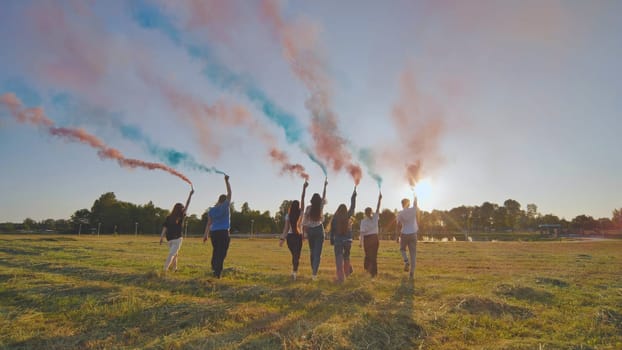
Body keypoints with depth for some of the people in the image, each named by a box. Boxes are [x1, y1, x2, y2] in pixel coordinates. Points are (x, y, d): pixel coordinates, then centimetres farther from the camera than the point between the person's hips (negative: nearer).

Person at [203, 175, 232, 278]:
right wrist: (226, 181, 3)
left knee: (215, 251, 19)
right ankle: (218, 272, -6)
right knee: (222, 253, -2)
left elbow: (209, 223, 5)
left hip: (213, 232, 5)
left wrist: (206, 234, 7)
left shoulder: (212, 210, 8)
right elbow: (229, 193, -1)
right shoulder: (225, 206, -5)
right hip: (224, 232, -5)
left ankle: (214, 267, 22)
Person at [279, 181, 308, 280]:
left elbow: (286, 227, -7)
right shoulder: (300, 213, -4)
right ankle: (294, 271, -20)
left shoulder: (288, 215, -1)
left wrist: (282, 238, -7)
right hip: (298, 236, -2)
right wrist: (304, 188, 0)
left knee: (294, 255, 20)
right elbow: (302, 200, -2)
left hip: (289, 236, 2)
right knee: (297, 255, 0)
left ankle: (294, 270, 29)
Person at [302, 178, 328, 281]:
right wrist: (325, 185, 23)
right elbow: (324, 196, 11)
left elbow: (304, 221, -7)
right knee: (318, 253, -3)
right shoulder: (321, 206, -4)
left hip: (310, 231, 1)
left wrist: (304, 232, 0)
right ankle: (314, 273, -15)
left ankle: (313, 272, 26)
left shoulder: (308, 208, -5)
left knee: (312, 252, 16)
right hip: (319, 230, -1)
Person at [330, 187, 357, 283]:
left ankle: (340, 277, -7)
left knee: (339, 258, -1)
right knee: (346, 257, 22)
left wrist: (332, 240, 6)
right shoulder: (348, 216, -2)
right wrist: (353, 197, 23)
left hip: (338, 240, -2)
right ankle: (347, 273, 35)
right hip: (347, 240, 2)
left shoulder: (334, 218, -4)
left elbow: (332, 230, -2)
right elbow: (352, 207, 11)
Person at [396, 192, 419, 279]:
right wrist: (414, 194, 32)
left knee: (402, 249, 25)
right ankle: (412, 273, 5)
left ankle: (406, 261, -2)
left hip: (404, 234, -1)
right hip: (413, 234, 1)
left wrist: (398, 236, 3)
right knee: (413, 254, 6)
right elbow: (415, 201, 16)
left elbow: (399, 226, -6)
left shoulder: (400, 214, -6)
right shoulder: (413, 210, -2)